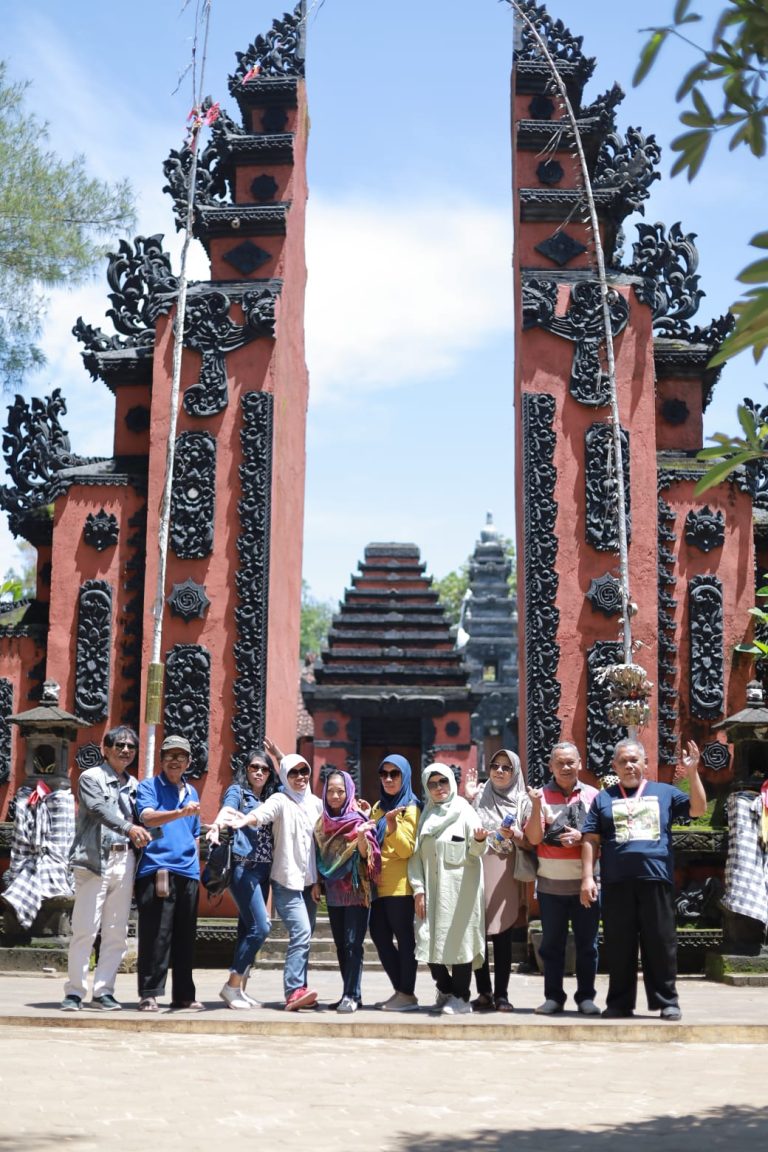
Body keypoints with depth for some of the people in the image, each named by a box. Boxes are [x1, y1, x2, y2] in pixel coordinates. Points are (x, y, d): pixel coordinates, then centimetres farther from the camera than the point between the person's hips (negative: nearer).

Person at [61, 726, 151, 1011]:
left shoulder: (133, 784, 18)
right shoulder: (91, 777, 0)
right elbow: (100, 810, -16)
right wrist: (129, 828, -30)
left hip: (125, 861, 5)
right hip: (95, 859, -5)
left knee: (117, 932, 4)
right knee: (85, 929, -7)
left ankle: (103, 990, 10)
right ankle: (74, 991, 0)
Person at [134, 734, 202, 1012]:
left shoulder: (191, 792, 20)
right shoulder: (149, 786, 3)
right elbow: (147, 817, -17)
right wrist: (181, 813, -31)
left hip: (188, 874, 6)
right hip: (157, 870, -5)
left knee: (185, 937, 8)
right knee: (155, 935, -8)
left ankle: (183, 994, 15)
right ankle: (148, 994, -3)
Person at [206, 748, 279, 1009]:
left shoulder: (269, 798, 17)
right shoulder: (237, 791, 0)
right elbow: (226, 810, -21)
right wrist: (217, 825, -44)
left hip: (263, 870, 7)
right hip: (243, 867, -7)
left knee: (248, 929, 7)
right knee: (260, 927, -14)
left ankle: (240, 990, 11)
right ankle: (232, 986, -5)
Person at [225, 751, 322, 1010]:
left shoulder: (316, 803, 11)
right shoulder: (280, 801, -7)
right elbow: (262, 813, -28)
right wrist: (246, 820, -47)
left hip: (309, 881, 6)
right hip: (287, 881, -6)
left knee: (304, 937, 8)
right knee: (301, 933, -18)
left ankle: (298, 991, 14)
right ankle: (294, 992, -20)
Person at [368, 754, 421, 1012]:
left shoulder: (410, 808, -3)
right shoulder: (378, 807, 18)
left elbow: (408, 849, -12)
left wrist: (392, 826, -27)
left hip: (399, 884, -7)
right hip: (379, 884, 7)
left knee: (403, 938, -4)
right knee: (379, 936, 6)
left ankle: (408, 994, 2)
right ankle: (400, 990, 15)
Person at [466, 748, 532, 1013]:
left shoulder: (522, 802, 9)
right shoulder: (478, 797, 12)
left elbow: (530, 843, 7)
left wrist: (515, 836, -12)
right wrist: (467, 801, -2)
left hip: (505, 875, -1)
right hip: (477, 872, 1)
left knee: (503, 936, -1)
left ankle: (501, 995, 4)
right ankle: (484, 993, 5)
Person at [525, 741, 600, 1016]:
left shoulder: (592, 795, 3)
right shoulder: (541, 795, 4)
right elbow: (534, 838, -3)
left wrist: (582, 837, -14)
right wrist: (537, 805, -16)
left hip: (585, 882, 0)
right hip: (551, 883, 0)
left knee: (587, 944, 5)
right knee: (552, 944, 7)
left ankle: (586, 996, 14)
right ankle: (553, 996, 15)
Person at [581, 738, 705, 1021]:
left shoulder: (665, 793, 14)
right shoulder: (603, 798, 13)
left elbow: (698, 809, 3)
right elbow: (590, 840, 9)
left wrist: (692, 773, -7)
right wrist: (587, 877, -1)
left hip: (656, 880, 0)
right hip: (617, 883, 0)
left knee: (661, 943, 2)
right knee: (619, 945, 5)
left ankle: (666, 1001, 10)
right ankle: (619, 1002, 13)